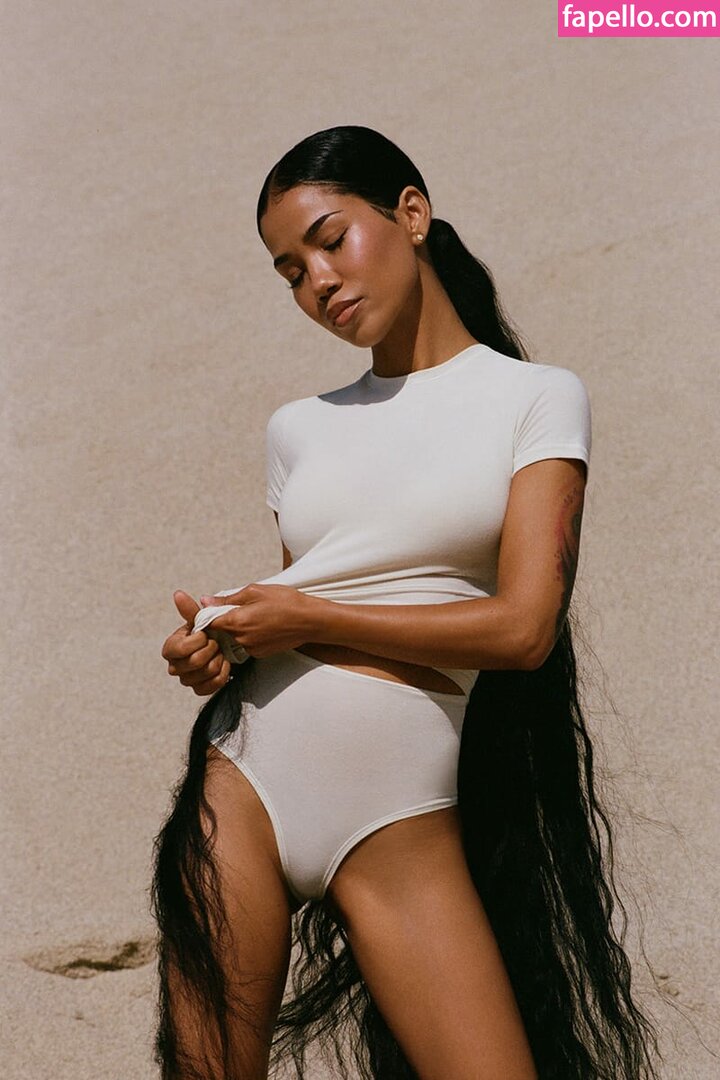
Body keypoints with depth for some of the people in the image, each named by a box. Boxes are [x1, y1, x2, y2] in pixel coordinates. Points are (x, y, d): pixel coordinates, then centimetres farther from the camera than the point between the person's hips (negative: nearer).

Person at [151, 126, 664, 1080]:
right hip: (244, 779, 3)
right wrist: (220, 641, -3)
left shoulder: (536, 398, 2)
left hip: (398, 817, -3)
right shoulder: (299, 428, 14)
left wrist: (308, 618, -8)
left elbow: (523, 627, -9)